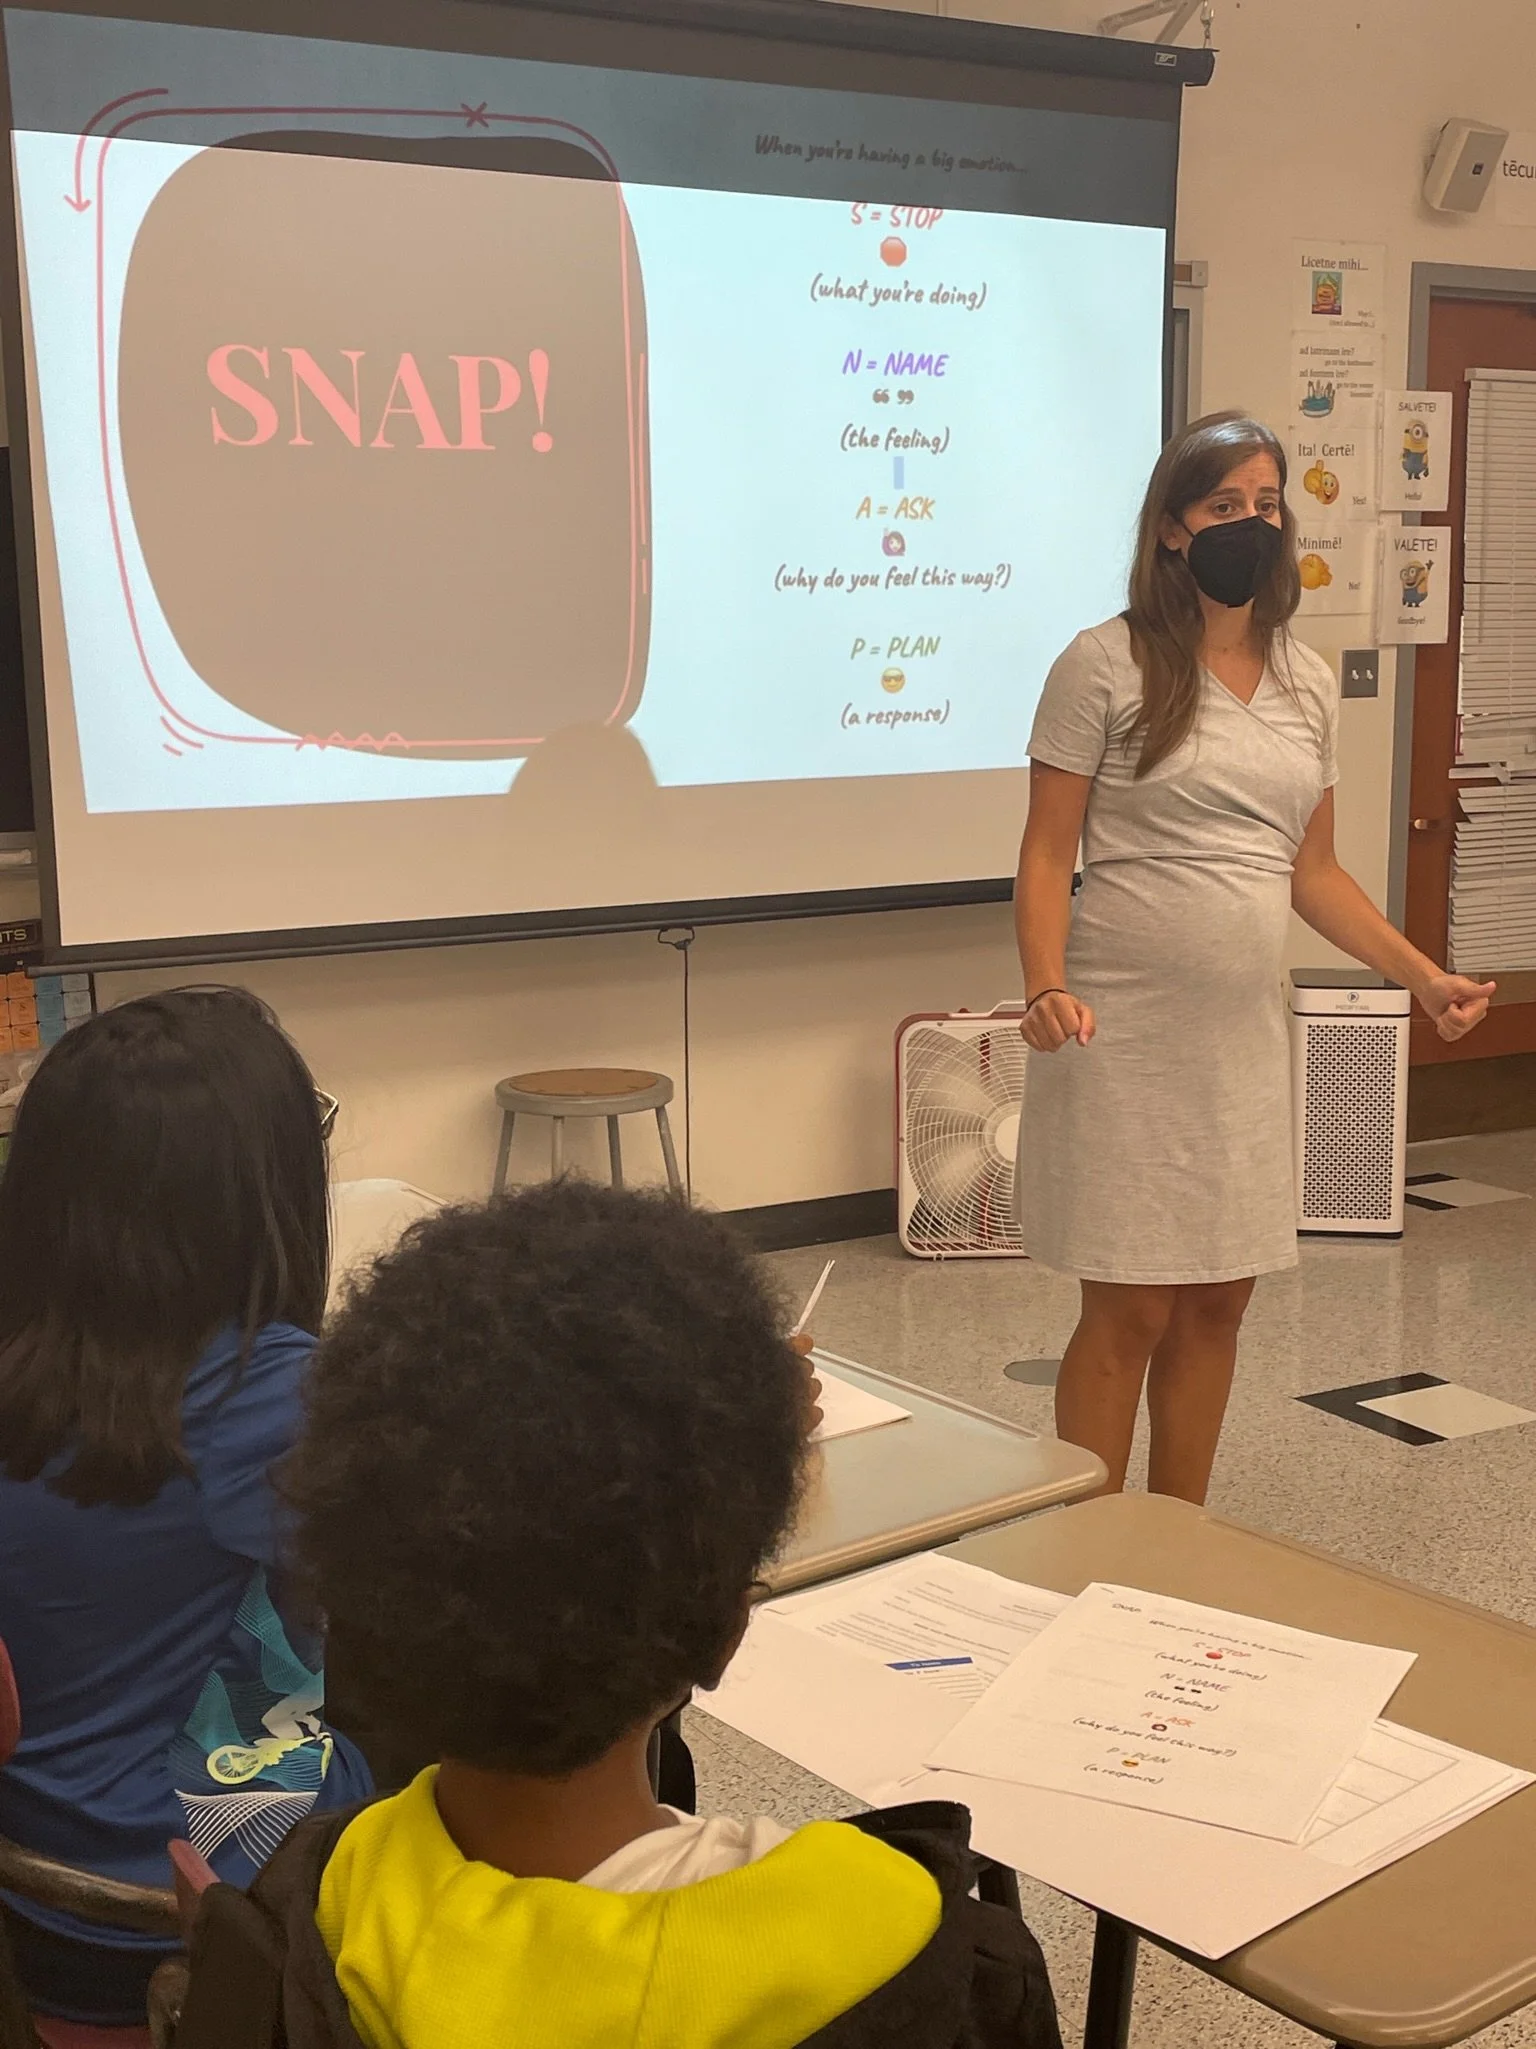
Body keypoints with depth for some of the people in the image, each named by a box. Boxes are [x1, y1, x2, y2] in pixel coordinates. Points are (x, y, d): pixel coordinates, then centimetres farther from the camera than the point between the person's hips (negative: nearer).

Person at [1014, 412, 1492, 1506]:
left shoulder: (1307, 684, 10)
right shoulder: (1106, 666, -6)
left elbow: (1313, 871, 16)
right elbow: (1048, 852, -7)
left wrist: (1425, 976, 7)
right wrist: (1047, 985, -22)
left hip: (1246, 1037, 5)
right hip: (1126, 1036, -5)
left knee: (1218, 1302, 11)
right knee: (1131, 1312, -1)